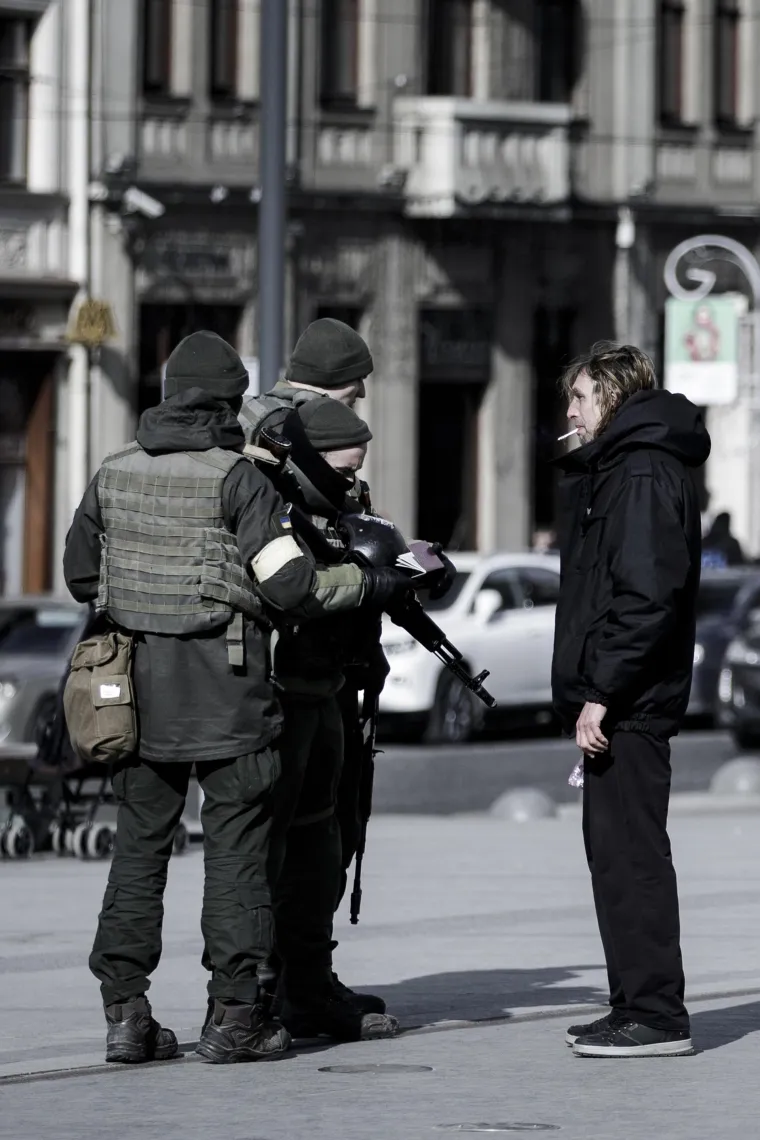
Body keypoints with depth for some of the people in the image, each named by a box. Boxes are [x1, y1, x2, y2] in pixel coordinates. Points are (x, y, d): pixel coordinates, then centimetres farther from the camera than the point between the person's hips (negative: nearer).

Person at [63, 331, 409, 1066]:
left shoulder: (114, 476, 6)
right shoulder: (234, 480, -11)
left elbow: (80, 576, 16)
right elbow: (293, 588, -16)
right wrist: (384, 582, -5)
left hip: (140, 689, 5)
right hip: (226, 696, -5)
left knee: (139, 846, 10)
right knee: (236, 850, 2)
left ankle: (125, 1012, 6)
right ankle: (233, 1014, 1)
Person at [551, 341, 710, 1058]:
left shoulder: (644, 474, -13)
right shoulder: (613, 469, 20)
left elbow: (646, 597, -22)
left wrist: (600, 694, -22)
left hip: (628, 704, -11)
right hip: (615, 704, 11)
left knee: (631, 852, -9)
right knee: (615, 851, 13)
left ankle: (655, 1015, -8)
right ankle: (639, 1007, 17)